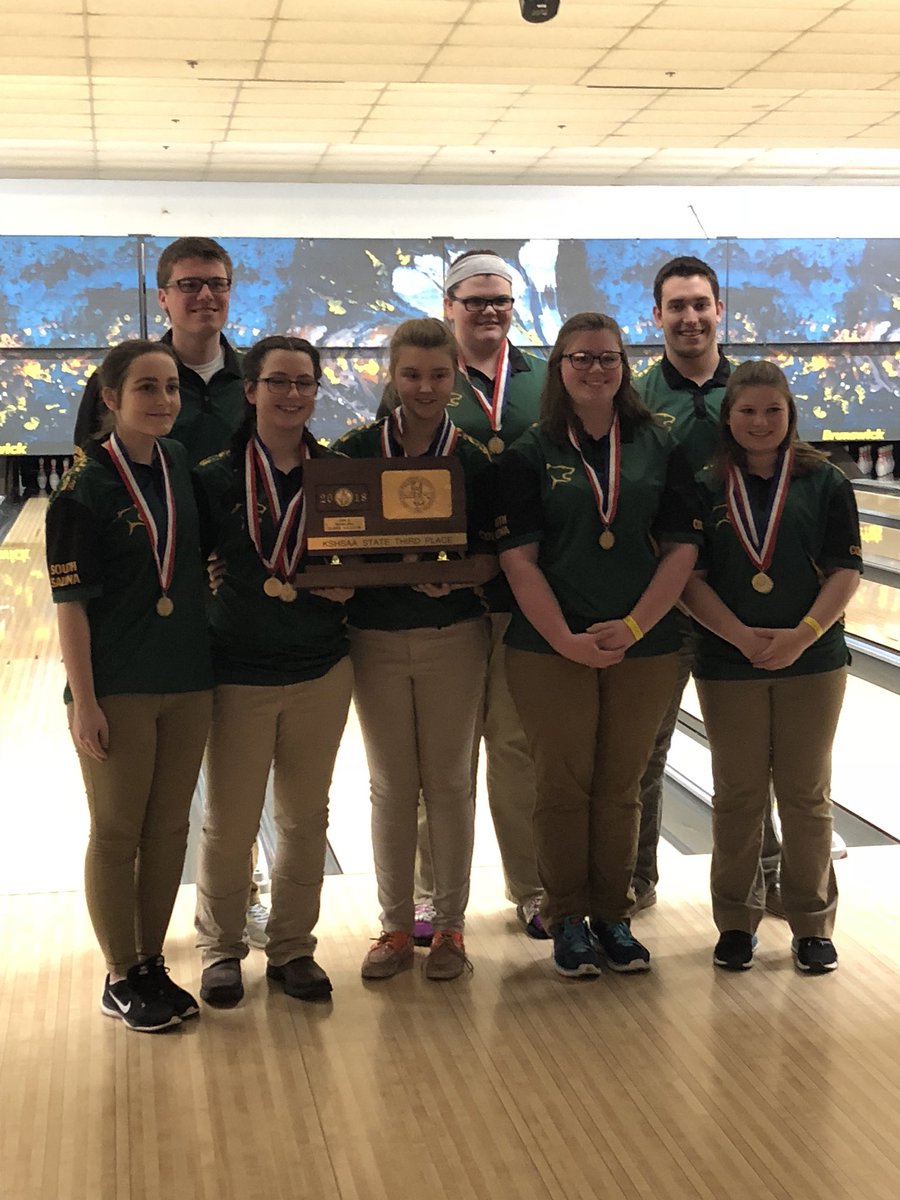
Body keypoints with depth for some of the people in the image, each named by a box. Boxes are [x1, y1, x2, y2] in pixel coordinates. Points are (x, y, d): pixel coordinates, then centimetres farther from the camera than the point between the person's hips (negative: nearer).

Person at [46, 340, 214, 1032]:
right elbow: (71, 603, -13)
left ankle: (152, 963, 28)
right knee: (117, 835, 7)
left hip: (187, 683, 6)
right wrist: (84, 703, -15)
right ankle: (122, 978, 21)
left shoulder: (180, 464, 4)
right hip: (117, 689, -5)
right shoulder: (85, 488, -12)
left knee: (170, 829, 13)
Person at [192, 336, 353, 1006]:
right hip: (240, 674, -2)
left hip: (322, 673, 2)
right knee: (230, 823, 6)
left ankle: (293, 948, 29)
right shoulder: (216, 478, -6)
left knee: (306, 817, 12)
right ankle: (220, 949, 27)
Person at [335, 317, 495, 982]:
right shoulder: (355, 450, 0)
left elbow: (493, 558, -2)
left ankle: (450, 925, 21)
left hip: (453, 637, -1)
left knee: (450, 783, 7)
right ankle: (396, 926, 22)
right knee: (391, 785, 9)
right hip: (375, 637, 1)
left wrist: (453, 574, -21)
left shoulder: (473, 459, -1)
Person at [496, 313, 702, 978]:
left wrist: (632, 627, -11)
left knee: (620, 789, 10)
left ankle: (614, 913, 26)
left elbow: (682, 549, -1)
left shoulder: (660, 448, 3)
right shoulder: (531, 454, -1)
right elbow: (519, 558, -6)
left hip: (644, 648, 2)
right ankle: (568, 918, 21)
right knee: (563, 786, 6)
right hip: (551, 650, -1)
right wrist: (567, 640, -14)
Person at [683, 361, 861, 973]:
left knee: (807, 795, 8)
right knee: (737, 796, 9)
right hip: (728, 665, 0)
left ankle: (813, 922, 20)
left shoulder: (825, 483, 0)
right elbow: (691, 577, -5)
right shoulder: (705, 488, 0)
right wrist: (743, 637, -17)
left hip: (811, 663, 0)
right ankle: (736, 920, 21)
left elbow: (846, 571, -4)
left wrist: (802, 634, -17)